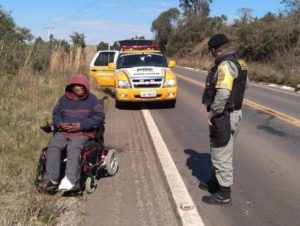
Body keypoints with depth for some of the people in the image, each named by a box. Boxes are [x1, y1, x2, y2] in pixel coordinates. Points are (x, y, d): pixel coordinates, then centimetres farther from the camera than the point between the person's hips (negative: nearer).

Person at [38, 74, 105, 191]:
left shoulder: (92, 100, 7)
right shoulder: (64, 99, 18)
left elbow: (99, 116, -3)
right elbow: (56, 113, 19)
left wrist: (82, 125, -14)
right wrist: (60, 124, -6)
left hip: (83, 132, -4)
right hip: (63, 131, 4)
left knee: (73, 148, -33)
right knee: (53, 146, -24)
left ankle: (70, 180, -40)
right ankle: (51, 178, -21)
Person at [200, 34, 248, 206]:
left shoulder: (225, 65, -21)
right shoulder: (237, 63, 10)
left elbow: (223, 93, -31)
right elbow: (240, 86, 15)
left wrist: (212, 113, -18)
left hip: (224, 116, -10)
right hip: (233, 112, 10)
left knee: (222, 155, 1)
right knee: (220, 153, 23)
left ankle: (224, 195, 13)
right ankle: (215, 183, 40)